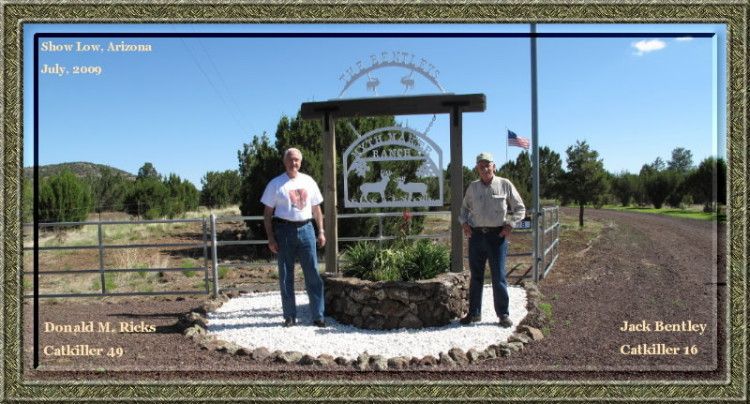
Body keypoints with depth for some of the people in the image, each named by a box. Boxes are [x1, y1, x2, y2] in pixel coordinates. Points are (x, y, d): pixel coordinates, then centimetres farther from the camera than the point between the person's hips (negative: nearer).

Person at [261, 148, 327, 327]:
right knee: (286, 276, 4)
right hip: (284, 230, -2)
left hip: (306, 229, 2)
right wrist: (270, 238, -6)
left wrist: (321, 231, 9)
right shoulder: (276, 184, 2)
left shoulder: (308, 181, 11)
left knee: (313, 273, -1)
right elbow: (268, 213, 2)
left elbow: (316, 208, 16)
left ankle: (318, 316, 5)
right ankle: (290, 316, 13)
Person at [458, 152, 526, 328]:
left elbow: (520, 209, 4)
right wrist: (464, 223, 5)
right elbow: (464, 208, 22)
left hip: (497, 235, -3)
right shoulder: (472, 187, 9)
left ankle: (503, 314, 11)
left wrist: (510, 224, -9)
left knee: (499, 277, -1)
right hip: (476, 235, 3)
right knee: (476, 276, 10)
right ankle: (474, 313, 19)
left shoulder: (505, 185, 0)